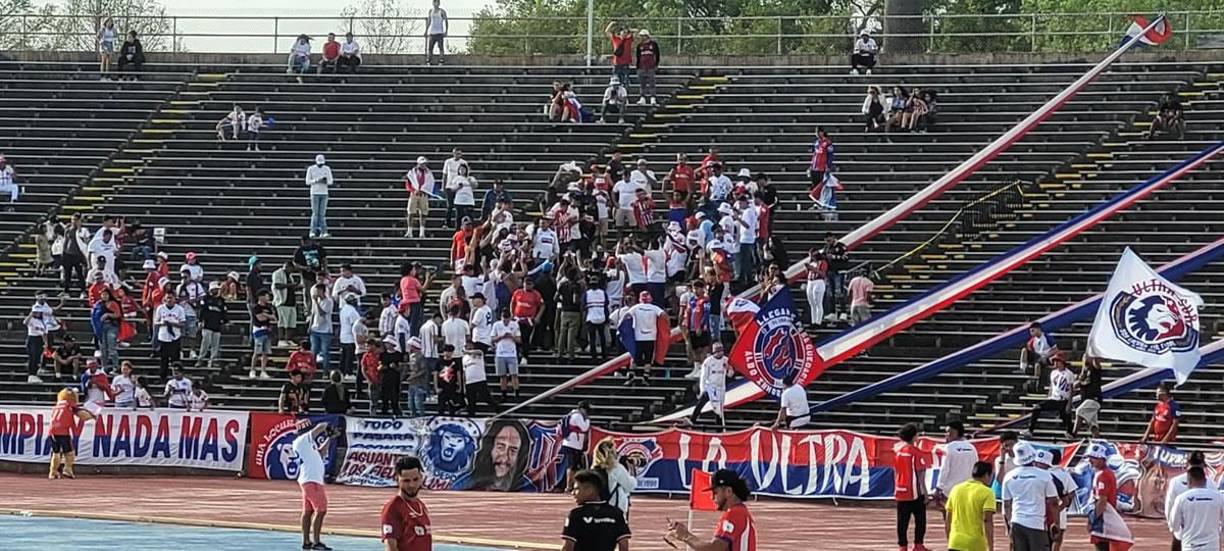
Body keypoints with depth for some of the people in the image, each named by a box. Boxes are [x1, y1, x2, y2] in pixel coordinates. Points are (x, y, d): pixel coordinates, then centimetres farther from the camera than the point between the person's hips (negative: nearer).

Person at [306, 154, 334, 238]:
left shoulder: (327, 169, 7)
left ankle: (323, 232, -1)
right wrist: (316, 180, -18)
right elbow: (307, 182, -2)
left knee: (322, 214, 0)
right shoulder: (311, 169, -1)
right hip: (315, 193, -3)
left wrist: (326, 182, -14)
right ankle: (313, 232, -5)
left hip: (324, 193, 3)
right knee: (315, 213, -7)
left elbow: (330, 182, 9)